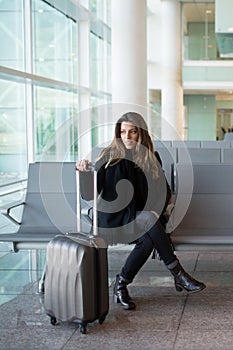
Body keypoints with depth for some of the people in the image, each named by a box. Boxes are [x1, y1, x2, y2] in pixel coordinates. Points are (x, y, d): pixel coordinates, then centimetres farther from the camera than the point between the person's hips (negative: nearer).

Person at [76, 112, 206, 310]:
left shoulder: (152, 158, 7)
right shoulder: (110, 157, -3)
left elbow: (165, 191, 12)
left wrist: (158, 210, -8)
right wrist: (84, 172, -29)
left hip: (143, 217, 3)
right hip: (115, 217, -3)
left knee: (148, 240, -32)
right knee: (150, 220, -34)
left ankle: (121, 284, -15)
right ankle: (178, 274, -30)